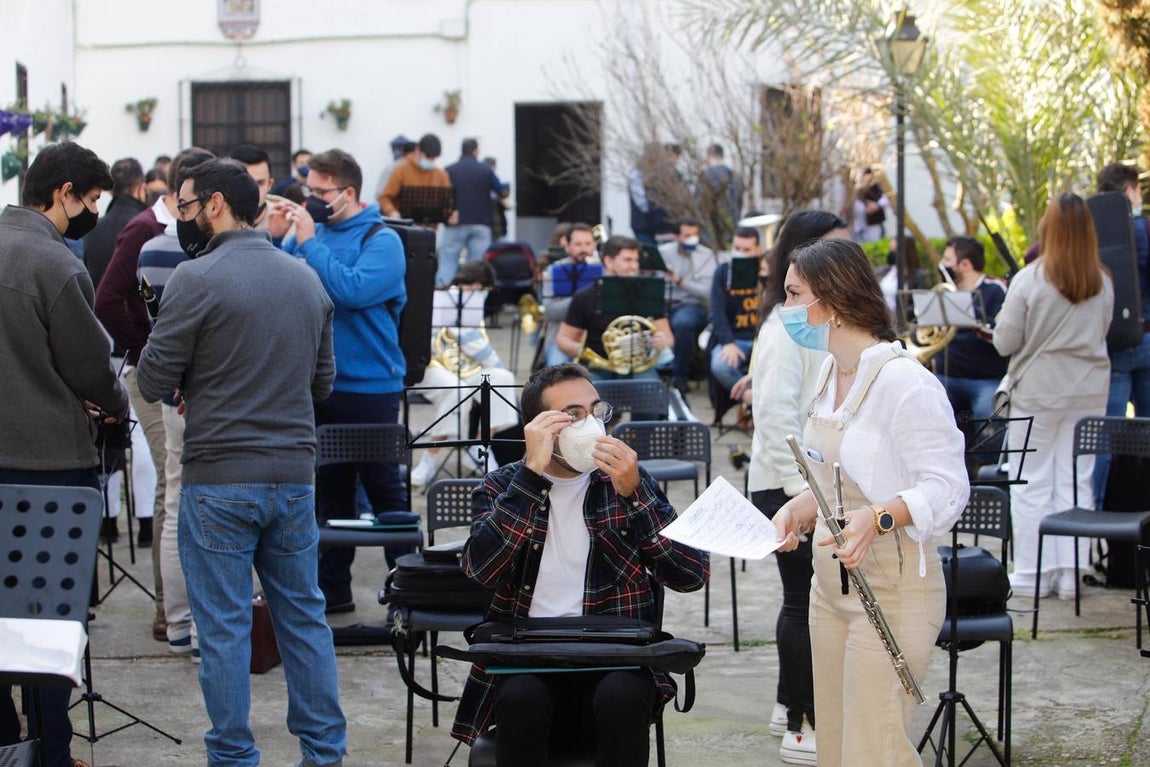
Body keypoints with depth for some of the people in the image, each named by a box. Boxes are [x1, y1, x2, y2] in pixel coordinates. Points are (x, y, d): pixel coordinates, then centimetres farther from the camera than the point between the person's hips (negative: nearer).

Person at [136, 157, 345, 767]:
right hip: (295, 475, 6)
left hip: (219, 479, -6)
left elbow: (153, 382, -9)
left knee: (223, 626, 2)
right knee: (304, 615, 14)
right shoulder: (307, 280, 8)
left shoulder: (197, 280, -12)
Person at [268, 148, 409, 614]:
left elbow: (352, 290, -25)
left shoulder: (381, 241, -9)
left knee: (384, 489, -1)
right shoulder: (312, 231, 9)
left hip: (368, 386, -6)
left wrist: (309, 243, -20)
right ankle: (332, 587, 21)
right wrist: (274, 239, -7)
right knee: (330, 489, 13)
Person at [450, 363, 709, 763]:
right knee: (521, 696, -33)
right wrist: (533, 473, -14)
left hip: (615, 662, 1)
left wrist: (632, 493, -9)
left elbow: (693, 575, 0)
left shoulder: (628, 481, 11)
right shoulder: (502, 487, 9)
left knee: (623, 696, -32)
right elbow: (481, 569, -12)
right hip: (525, 662, -1)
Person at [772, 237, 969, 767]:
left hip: (892, 588, -9)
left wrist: (878, 518, -35)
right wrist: (799, 509, 1)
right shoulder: (831, 372, 10)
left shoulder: (904, 382, -19)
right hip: (831, 579, 9)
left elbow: (946, 487, -20)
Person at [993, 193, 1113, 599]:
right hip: (1089, 390, 4)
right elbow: (1102, 333, 11)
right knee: (1077, 481, 8)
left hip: (1038, 391, -4)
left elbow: (1005, 343, -9)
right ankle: (1070, 573, 10)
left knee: (1032, 484, 4)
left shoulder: (1029, 281, -14)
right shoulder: (1103, 284, -2)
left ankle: (1033, 574, 6)